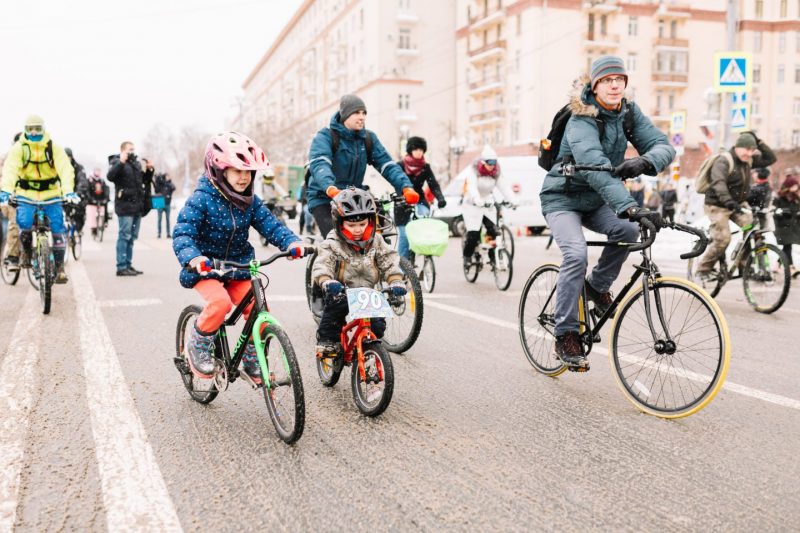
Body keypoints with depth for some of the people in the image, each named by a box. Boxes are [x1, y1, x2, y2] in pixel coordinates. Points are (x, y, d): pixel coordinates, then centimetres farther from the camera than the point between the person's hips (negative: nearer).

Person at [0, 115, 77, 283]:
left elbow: (65, 169, -17)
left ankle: (59, 266, 3)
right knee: (24, 222, -23)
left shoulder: (53, 148, -6)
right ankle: (26, 252, 7)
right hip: (26, 194, 0)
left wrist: (68, 191, -33)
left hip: (50, 194, 0)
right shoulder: (18, 148, -6)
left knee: (58, 227, -10)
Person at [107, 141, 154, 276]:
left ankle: (128, 265, 19)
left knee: (132, 237, 12)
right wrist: (121, 162, -29)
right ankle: (121, 267, -6)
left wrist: (149, 171, 9)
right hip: (125, 205, -8)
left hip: (137, 205, 8)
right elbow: (110, 176, -22)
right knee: (124, 236, -8)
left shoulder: (136, 163, 18)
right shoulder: (117, 162, -4)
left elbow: (144, 180, 25)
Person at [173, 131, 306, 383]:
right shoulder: (201, 199, -15)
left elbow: (270, 225, -7)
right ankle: (199, 344, -4)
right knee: (220, 302, -32)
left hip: (239, 268, 5)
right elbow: (182, 233, -23)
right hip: (206, 268, -5)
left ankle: (252, 362, 15)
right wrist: (192, 258, -44)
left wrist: (291, 242, -28)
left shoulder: (250, 201, 1)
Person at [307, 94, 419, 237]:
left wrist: (406, 187, -23)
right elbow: (319, 164, -27)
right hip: (324, 200, -4)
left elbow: (386, 164, -5)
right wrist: (330, 188, -48)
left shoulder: (368, 138, 5)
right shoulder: (325, 136, -9)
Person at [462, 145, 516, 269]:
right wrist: (478, 201, -48)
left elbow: (504, 187, -11)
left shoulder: (496, 173, 1)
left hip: (488, 205, 4)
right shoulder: (474, 172, -13)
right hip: (473, 205, -4)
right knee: (473, 234, -12)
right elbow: (472, 188, -29)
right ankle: (466, 256, 11)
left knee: (493, 231, -12)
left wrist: (512, 200, -28)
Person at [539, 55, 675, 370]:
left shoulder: (629, 112, -3)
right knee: (576, 254, -27)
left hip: (596, 201, 6)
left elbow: (663, 145, -12)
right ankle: (565, 335, -15)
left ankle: (598, 285, 4)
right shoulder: (582, 121, -23)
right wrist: (629, 206, -52)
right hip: (562, 198, -6)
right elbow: (596, 168, -39)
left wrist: (644, 162, -37)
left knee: (627, 230, -23)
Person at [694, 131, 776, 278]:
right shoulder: (723, 161, -18)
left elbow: (770, 159, 9)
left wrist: (759, 142, -4)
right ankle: (702, 270, 0)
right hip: (718, 206, -7)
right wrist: (727, 201, -51)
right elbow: (718, 183, -34)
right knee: (723, 239, -17)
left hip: (737, 205, 7)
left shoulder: (748, 160, 5)